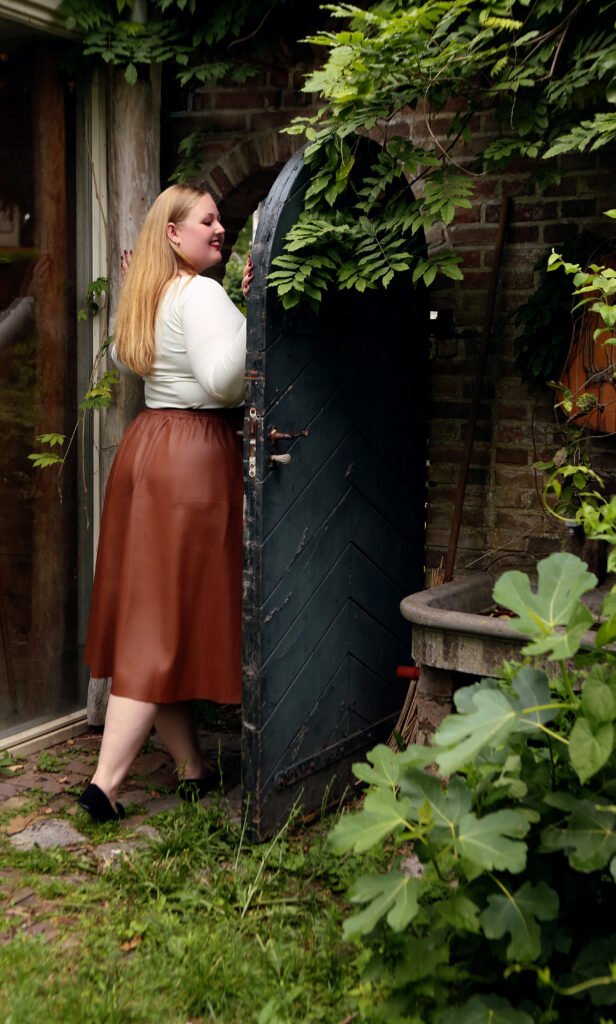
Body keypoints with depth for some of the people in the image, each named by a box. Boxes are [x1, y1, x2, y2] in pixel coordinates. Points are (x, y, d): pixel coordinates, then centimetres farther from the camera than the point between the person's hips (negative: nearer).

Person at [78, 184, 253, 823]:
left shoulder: (148, 296, 14)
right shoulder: (201, 294, -13)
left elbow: (123, 357, 33)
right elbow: (223, 380, -26)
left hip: (146, 447, 9)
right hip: (194, 457, -9)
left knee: (149, 615, 10)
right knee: (169, 621, -5)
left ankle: (192, 769, 22)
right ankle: (106, 782, -5)